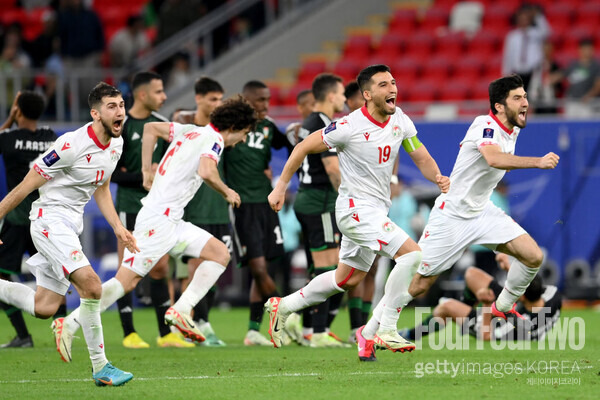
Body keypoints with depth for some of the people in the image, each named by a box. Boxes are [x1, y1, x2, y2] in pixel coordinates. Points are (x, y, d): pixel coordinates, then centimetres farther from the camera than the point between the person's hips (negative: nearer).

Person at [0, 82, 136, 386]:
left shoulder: (116, 144, 5)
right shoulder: (72, 145, -20)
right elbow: (26, 186, -14)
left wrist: (118, 228, 13)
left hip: (71, 224, 9)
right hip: (50, 219, -9)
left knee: (44, 308, 7)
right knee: (91, 285, -24)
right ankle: (100, 367, -17)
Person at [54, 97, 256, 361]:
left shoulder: (191, 131, 17)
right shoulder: (213, 140, -9)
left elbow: (150, 128, 25)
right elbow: (206, 171, -28)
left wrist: (147, 170, 24)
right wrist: (227, 192, -9)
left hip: (172, 221, 10)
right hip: (159, 220, -10)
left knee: (220, 254, 5)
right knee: (126, 280, -12)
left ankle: (181, 310, -3)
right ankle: (70, 324, -10)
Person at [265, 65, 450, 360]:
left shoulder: (400, 121, 2)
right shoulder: (350, 126, -18)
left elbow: (422, 159, 7)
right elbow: (304, 147, -7)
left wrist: (438, 178, -16)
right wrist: (281, 187, -5)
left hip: (376, 210, 8)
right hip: (356, 208, -8)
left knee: (347, 280, 19)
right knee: (412, 254, -21)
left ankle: (284, 306, 35)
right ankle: (384, 329, -15)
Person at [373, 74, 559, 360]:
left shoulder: (512, 131, 3)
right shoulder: (485, 126, -23)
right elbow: (494, 158, -45)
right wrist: (537, 162, -52)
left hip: (483, 213, 7)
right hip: (451, 216, -7)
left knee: (533, 256, -9)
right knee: (419, 284, -4)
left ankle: (503, 306, 15)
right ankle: (369, 332, 12)